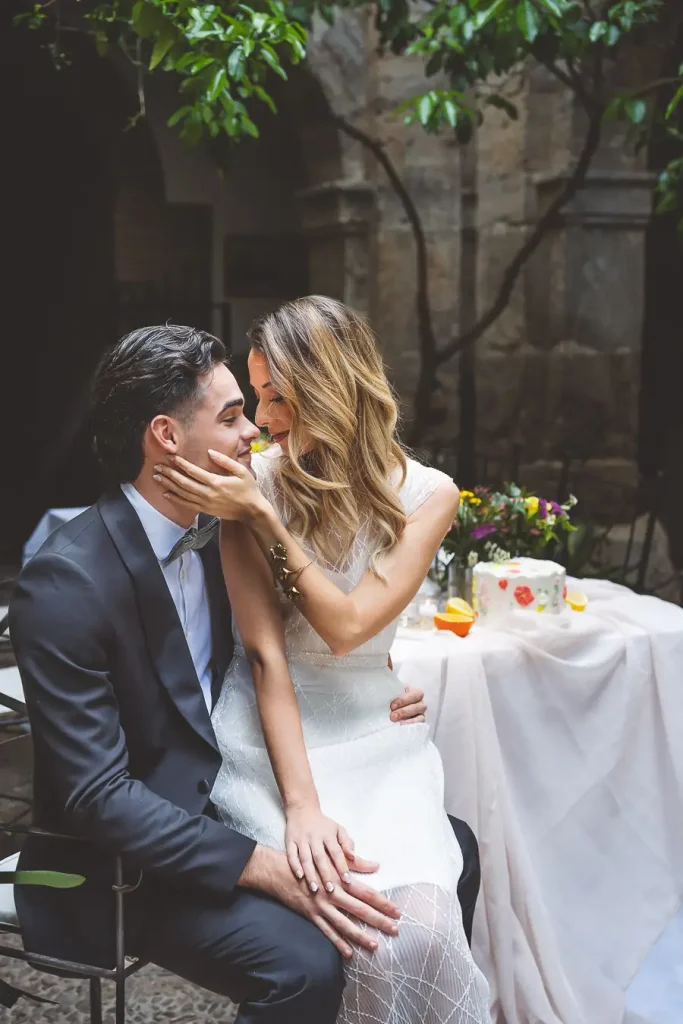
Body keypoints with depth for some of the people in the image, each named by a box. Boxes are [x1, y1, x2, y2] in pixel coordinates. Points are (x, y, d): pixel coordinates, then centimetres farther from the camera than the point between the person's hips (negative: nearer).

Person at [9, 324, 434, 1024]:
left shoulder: (213, 532, 2)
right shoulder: (62, 585, -23)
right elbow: (96, 795, -24)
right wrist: (263, 867, -31)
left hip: (228, 798, 8)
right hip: (129, 856, -7)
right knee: (304, 967, -29)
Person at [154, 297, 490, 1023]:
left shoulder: (427, 494, -4)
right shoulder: (252, 482, -7)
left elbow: (346, 626, -14)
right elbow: (265, 651, -12)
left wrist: (262, 519, -18)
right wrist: (301, 805, -20)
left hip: (375, 734, 2)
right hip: (275, 733, -2)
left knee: (420, 921, -23)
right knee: (353, 924, -25)